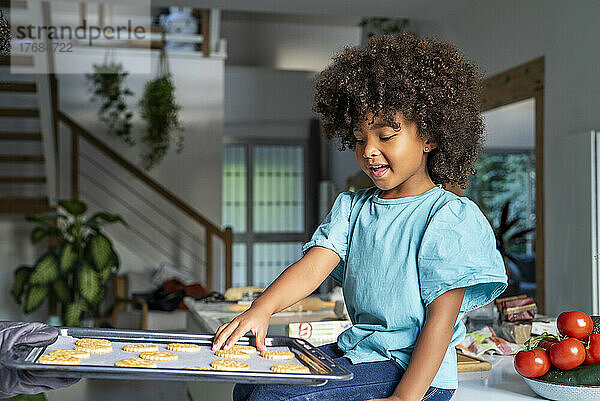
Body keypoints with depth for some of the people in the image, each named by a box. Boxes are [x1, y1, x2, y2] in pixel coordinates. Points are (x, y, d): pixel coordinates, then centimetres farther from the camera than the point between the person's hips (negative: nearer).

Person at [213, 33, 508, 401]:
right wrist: (262, 308, -24)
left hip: (409, 368, -7)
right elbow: (315, 264, -6)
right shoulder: (352, 208, 10)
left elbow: (441, 317, -15)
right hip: (352, 350, 7)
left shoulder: (451, 217, -11)